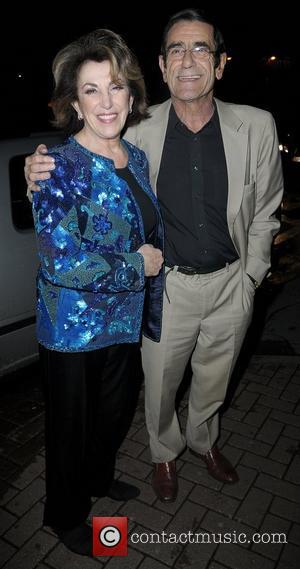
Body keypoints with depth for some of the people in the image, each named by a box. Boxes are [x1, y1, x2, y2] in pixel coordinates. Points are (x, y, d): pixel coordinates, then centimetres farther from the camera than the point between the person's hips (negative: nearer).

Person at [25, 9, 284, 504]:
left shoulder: (257, 127, -8)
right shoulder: (139, 131, -12)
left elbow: (264, 213, 3)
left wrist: (251, 277, 3)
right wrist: (46, 177, -22)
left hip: (231, 284, 2)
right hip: (166, 286, -1)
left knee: (213, 380, 24)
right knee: (160, 385, 17)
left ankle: (204, 440, 56)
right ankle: (165, 453, 50)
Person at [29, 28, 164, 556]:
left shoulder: (136, 157, 2)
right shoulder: (60, 167, -19)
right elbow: (62, 262, -28)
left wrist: (151, 310, 15)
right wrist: (138, 263, -18)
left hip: (125, 320, 7)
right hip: (74, 330, -6)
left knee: (114, 414, 26)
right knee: (72, 426, 15)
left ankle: (100, 477, 56)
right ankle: (65, 514, 44)